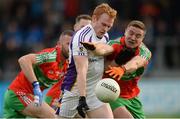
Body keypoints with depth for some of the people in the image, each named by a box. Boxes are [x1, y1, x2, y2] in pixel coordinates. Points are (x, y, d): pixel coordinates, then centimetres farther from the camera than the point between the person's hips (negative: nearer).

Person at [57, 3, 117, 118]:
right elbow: (81, 71, -28)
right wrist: (82, 98, -35)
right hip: (76, 92, -6)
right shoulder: (82, 37, -19)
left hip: (96, 92, 7)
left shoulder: (105, 36, 6)